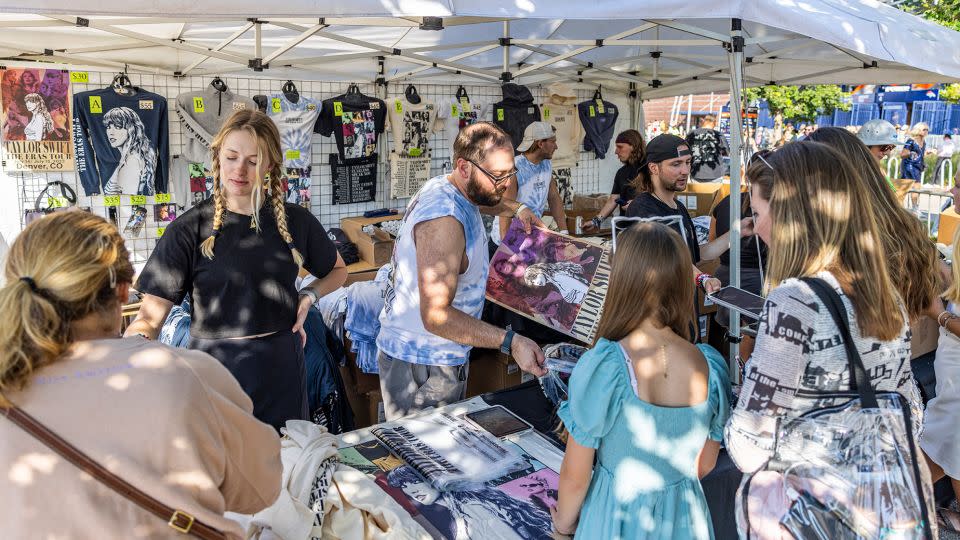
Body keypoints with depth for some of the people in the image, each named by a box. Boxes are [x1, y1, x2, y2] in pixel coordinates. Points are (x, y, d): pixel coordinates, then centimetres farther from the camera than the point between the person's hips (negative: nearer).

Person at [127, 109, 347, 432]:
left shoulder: (295, 221, 1)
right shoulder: (190, 229, -7)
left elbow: (338, 270, 18)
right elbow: (151, 314, -12)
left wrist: (309, 296, 0)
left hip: (280, 369, 3)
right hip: (215, 368, -2)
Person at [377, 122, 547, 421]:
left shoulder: (445, 187, 4)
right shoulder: (443, 222, -29)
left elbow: (483, 200, 32)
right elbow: (437, 316, -32)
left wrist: (517, 208, 17)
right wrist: (510, 342, -36)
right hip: (422, 365, -10)